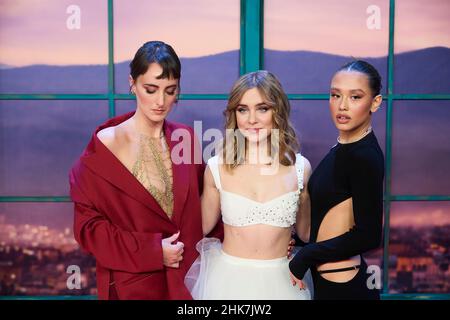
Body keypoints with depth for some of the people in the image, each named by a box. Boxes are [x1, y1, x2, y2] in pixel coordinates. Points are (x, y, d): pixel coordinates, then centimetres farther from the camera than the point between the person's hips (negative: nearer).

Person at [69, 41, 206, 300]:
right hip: (131, 283, -3)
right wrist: (151, 251, -15)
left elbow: (200, 203, 7)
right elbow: (88, 225, -9)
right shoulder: (106, 146, -12)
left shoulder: (186, 139, -1)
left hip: (186, 277, 4)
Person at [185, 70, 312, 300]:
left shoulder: (300, 167, -5)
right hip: (229, 278, -1)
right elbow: (204, 228, 6)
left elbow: (305, 232, 8)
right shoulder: (217, 167, -8)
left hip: (280, 280, 1)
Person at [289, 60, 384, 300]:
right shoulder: (345, 147, 5)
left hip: (342, 284, -8)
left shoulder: (365, 156, -20)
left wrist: (304, 257, -15)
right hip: (326, 278, 8)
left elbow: (368, 236, -21)